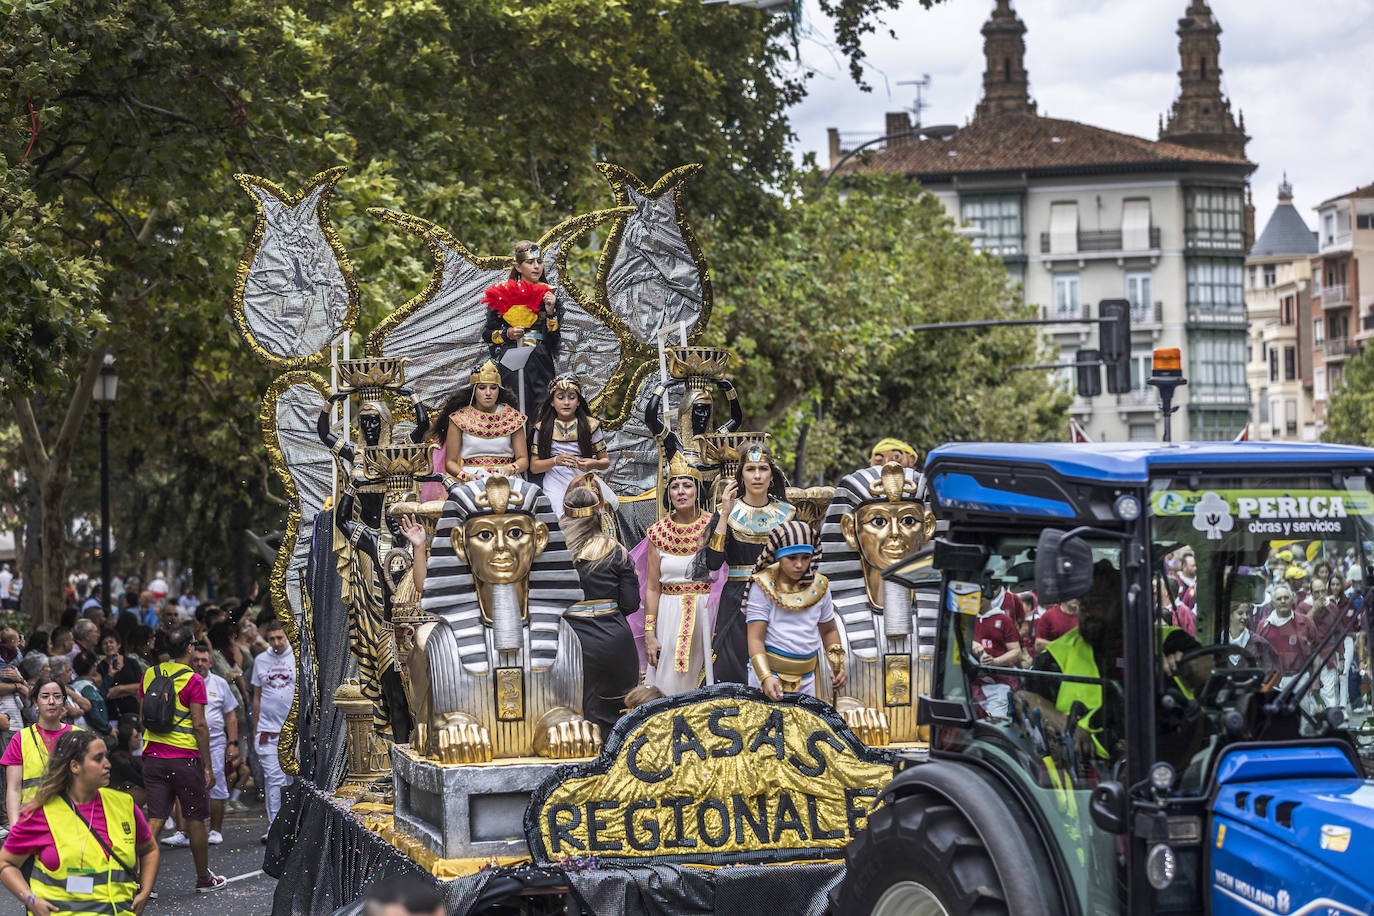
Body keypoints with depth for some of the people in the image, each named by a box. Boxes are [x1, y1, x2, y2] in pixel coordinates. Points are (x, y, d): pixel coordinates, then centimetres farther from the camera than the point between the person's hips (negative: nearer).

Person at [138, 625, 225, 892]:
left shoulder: (149, 675, 6)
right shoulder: (193, 680, -11)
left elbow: (143, 718, 12)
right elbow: (199, 725, -13)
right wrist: (208, 766, -7)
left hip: (153, 757, 5)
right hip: (185, 757, -5)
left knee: (155, 819, 4)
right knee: (195, 820, 8)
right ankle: (203, 878, 20)